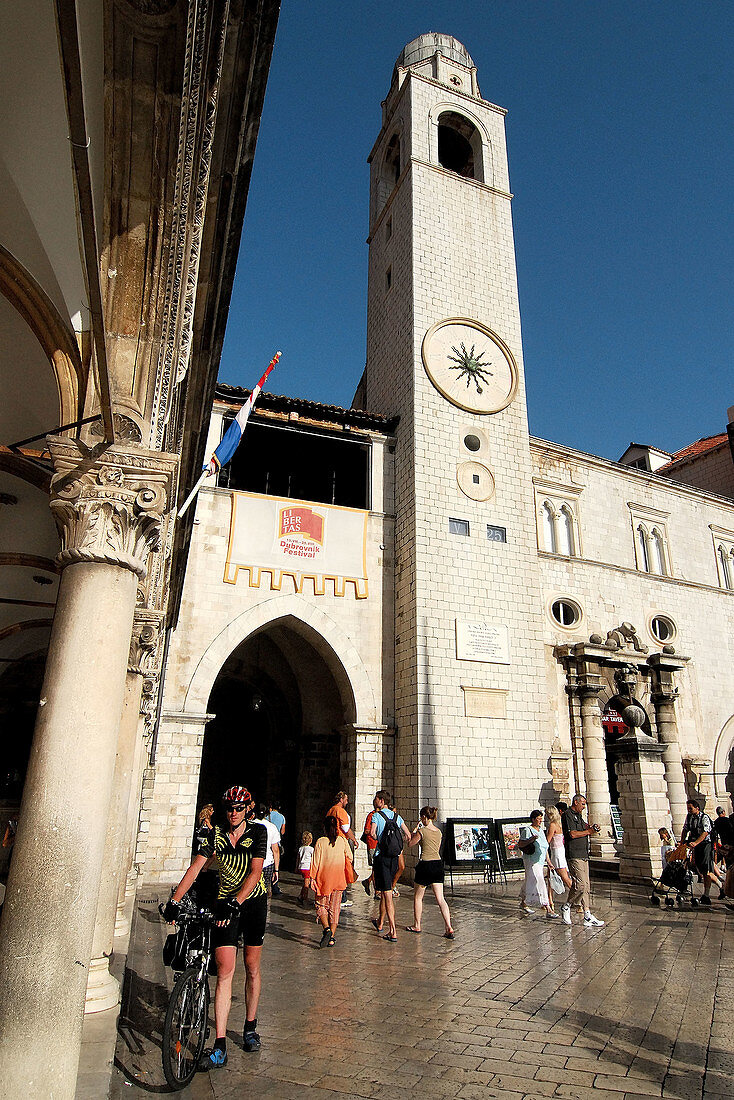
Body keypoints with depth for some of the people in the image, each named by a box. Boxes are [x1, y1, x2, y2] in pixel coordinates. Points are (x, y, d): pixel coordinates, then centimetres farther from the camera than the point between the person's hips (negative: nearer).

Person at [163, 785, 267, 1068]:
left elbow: (255, 872, -21)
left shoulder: (258, 831, -13)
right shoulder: (216, 835, -6)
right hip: (225, 903, 1)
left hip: (254, 902, -1)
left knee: (251, 968, 12)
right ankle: (220, 1047, 1)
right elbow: (195, 868, -10)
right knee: (224, 972, -5)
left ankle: (250, 1028, 32)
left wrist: (237, 901, -33)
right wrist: (174, 901, -20)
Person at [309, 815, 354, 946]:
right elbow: (349, 858, 4)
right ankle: (331, 937, 10)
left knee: (321, 905, 13)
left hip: (323, 878, -2)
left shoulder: (320, 842, -10)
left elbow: (315, 862, -8)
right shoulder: (342, 840, -3)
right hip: (339, 879, 2)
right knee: (335, 907, 12)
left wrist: (312, 878, -1)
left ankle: (326, 929, -8)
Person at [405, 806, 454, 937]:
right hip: (438, 863, 5)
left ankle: (416, 925, 24)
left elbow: (410, 844, 1)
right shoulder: (439, 832, 6)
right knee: (440, 899, 4)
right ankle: (449, 928, -7)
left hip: (425, 864, -5)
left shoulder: (422, 831, -11)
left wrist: (414, 831, 10)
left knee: (418, 897, 14)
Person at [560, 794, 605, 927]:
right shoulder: (567, 815, -9)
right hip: (574, 855, -10)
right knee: (580, 884, -14)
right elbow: (572, 834, -18)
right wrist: (588, 831, -9)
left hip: (583, 855, 10)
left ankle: (588, 916, 8)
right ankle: (566, 906, 5)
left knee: (586, 885, 7)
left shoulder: (579, 816, 21)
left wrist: (592, 829, 6)